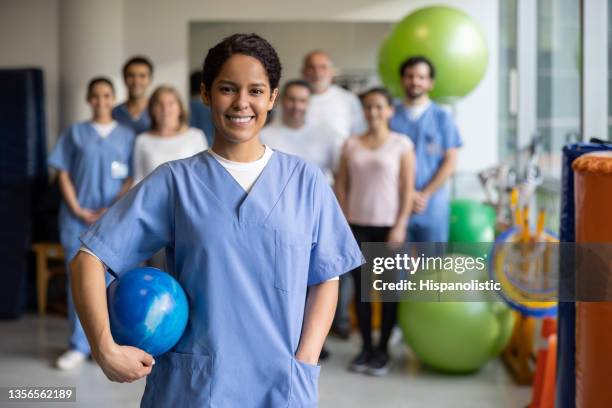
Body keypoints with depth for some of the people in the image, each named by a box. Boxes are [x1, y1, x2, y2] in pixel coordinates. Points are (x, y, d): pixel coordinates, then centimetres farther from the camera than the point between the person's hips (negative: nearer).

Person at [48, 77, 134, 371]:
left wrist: (112, 210, -10)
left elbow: (133, 178, 2)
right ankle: (79, 346, 8)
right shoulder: (75, 133, 10)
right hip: (77, 218, 1)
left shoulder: (126, 136, 8)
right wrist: (77, 210, -5)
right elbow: (63, 174, 6)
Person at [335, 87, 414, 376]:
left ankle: (382, 349, 14)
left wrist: (400, 226, -10)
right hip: (358, 225, 3)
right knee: (361, 287, 5)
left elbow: (407, 188, -3)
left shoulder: (401, 144, 0)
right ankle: (366, 347, 16)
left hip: (388, 225, -2)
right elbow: (341, 186, 8)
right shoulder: (351, 144, 8)